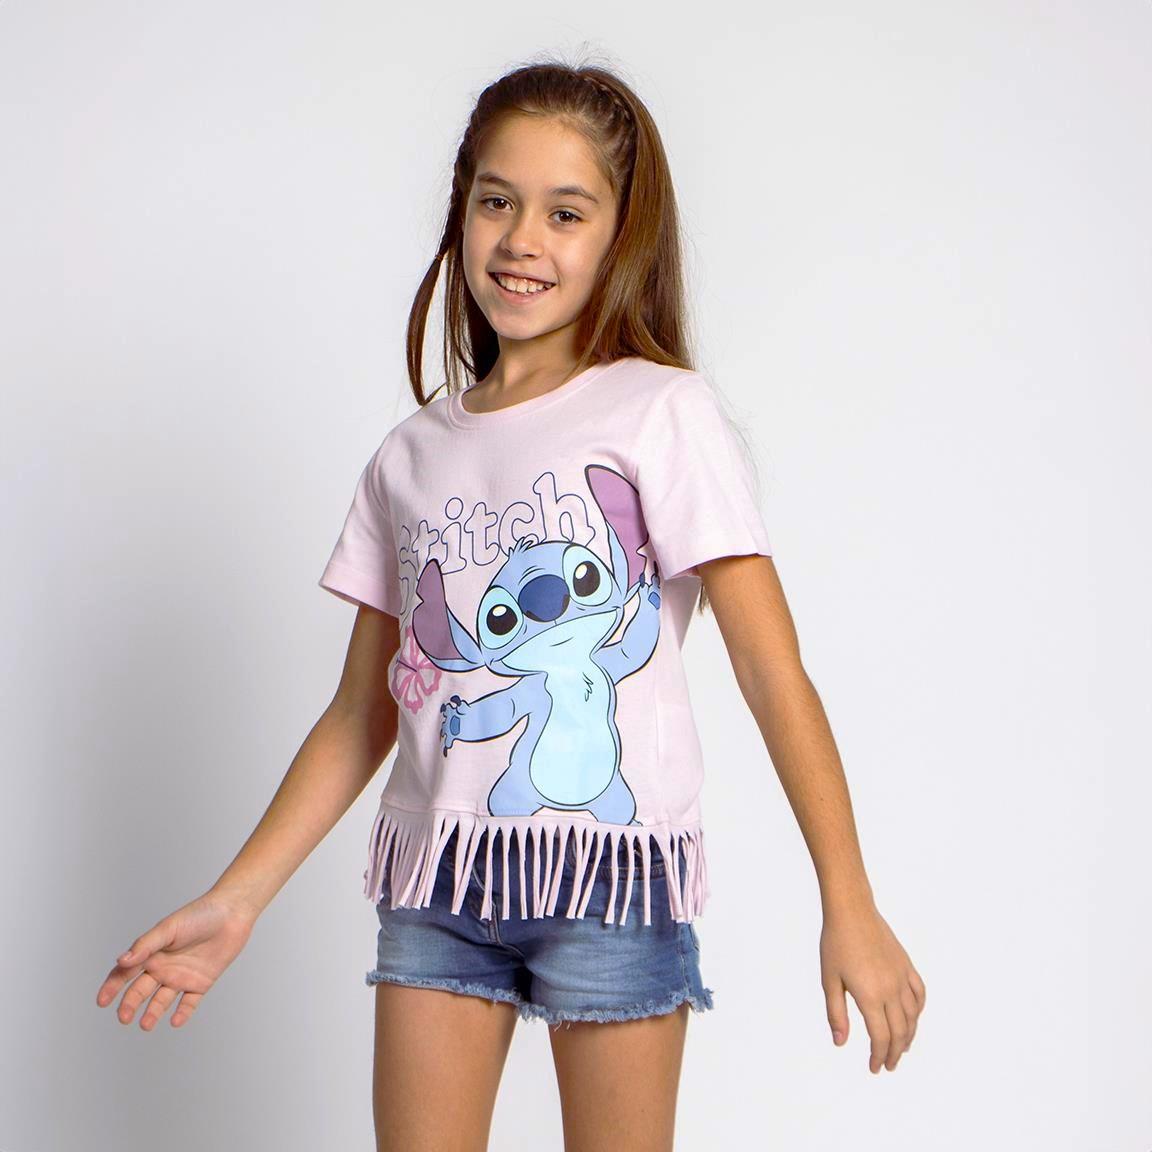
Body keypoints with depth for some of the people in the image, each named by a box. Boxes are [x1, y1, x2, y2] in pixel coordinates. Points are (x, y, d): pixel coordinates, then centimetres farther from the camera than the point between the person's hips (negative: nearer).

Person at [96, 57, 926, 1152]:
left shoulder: (661, 413, -3)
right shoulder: (411, 454, 11)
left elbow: (772, 672, -10)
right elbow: (361, 714, 14)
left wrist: (849, 909, -17)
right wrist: (235, 900, 9)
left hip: (615, 866, -4)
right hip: (436, 870, 4)